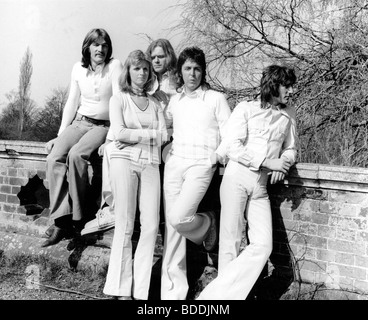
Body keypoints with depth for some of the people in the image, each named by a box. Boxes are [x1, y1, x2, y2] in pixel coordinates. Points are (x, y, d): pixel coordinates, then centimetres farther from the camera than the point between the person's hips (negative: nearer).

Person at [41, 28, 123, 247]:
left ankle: (77, 218, -21)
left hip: (104, 126, -4)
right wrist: (60, 135, 6)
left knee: (75, 155, -32)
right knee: (54, 157, -23)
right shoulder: (79, 69, 11)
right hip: (79, 122, 4)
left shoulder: (115, 66, -2)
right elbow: (72, 103, 13)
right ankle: (62, 221, -25)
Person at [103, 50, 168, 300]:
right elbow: (119, 133, -4)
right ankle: (122, 290, 2)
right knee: (125, 225, -5)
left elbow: (164, 136, 6)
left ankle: (141, 290, 0)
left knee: (151, 226, -7)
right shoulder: (119, 99, 11)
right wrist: (150, 133, 1)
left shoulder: (155, 103, 19)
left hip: (150, 164, 3)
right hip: (125, 160, -3)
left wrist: (134, 134, 0)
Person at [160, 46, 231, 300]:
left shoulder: (216, 98, 3)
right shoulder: (174, 100, 15)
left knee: (178, 217, -23)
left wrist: (216, 157, -11)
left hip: (201, 165, -4)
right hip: (174, 162, 4)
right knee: (171, 225, -1)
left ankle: (206, 224, 14)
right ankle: (173, 292, 7)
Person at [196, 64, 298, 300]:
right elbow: (233, 147, -8)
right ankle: (225, 293, 11)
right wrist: (268, 162, -11)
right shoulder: (246, 109, 0)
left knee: (263, 245, -8)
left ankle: (217, 294, -1)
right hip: (237, 177, -4)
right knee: (231, 242, -2)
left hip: (261, 185, 4)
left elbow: (291, 148, 21)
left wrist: (284, 164, -1)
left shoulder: (289, 114, 12)